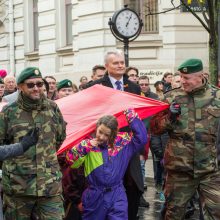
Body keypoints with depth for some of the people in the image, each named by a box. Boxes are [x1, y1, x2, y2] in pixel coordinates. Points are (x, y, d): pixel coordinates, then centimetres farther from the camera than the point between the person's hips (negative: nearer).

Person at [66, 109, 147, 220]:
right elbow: (71, 161, -8)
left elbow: (141, 138, -6)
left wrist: (132, 117, -8)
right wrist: (84, 147, -21)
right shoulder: (88, 144, -3)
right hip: (94, 197, 0)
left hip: (116, 197, 0)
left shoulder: (122, 142, 2)